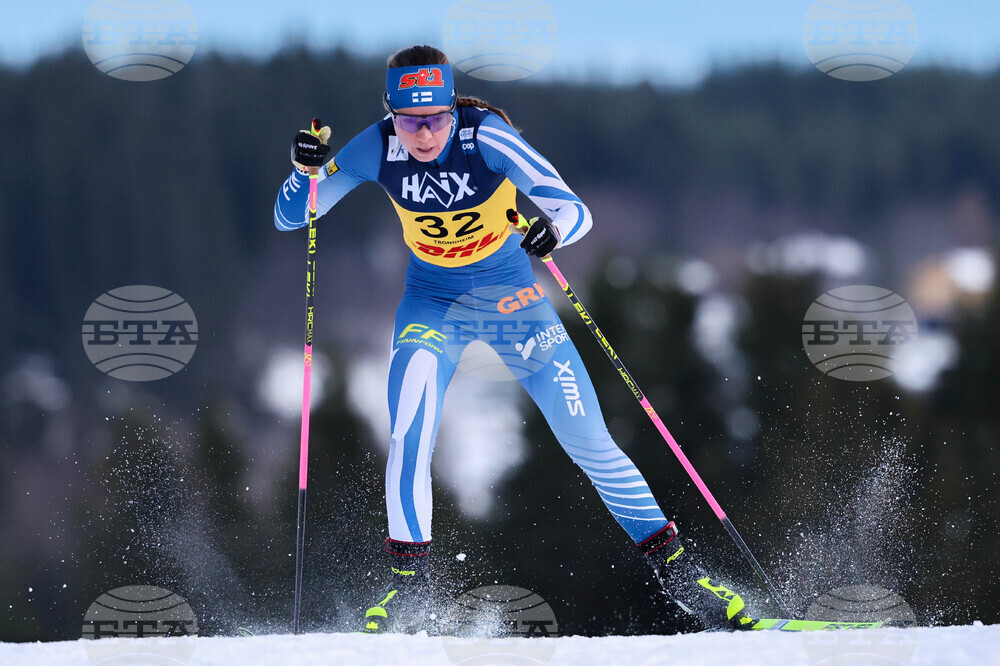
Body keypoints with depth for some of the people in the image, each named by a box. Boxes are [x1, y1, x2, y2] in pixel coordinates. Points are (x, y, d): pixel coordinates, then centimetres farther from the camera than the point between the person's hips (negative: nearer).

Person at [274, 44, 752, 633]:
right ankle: (410, 581, -11)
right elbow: (291, 218, -13)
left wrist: (553, 228, -51)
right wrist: (307, 170, -33)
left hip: (512, 296, -1)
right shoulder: (378, 148, -18)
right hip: (434, 302, 1)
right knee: (410, 432, -22)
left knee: (589, 440, -3)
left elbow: (577, 212, -28)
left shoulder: (486, 137, -26)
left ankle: (675, 568, 9)